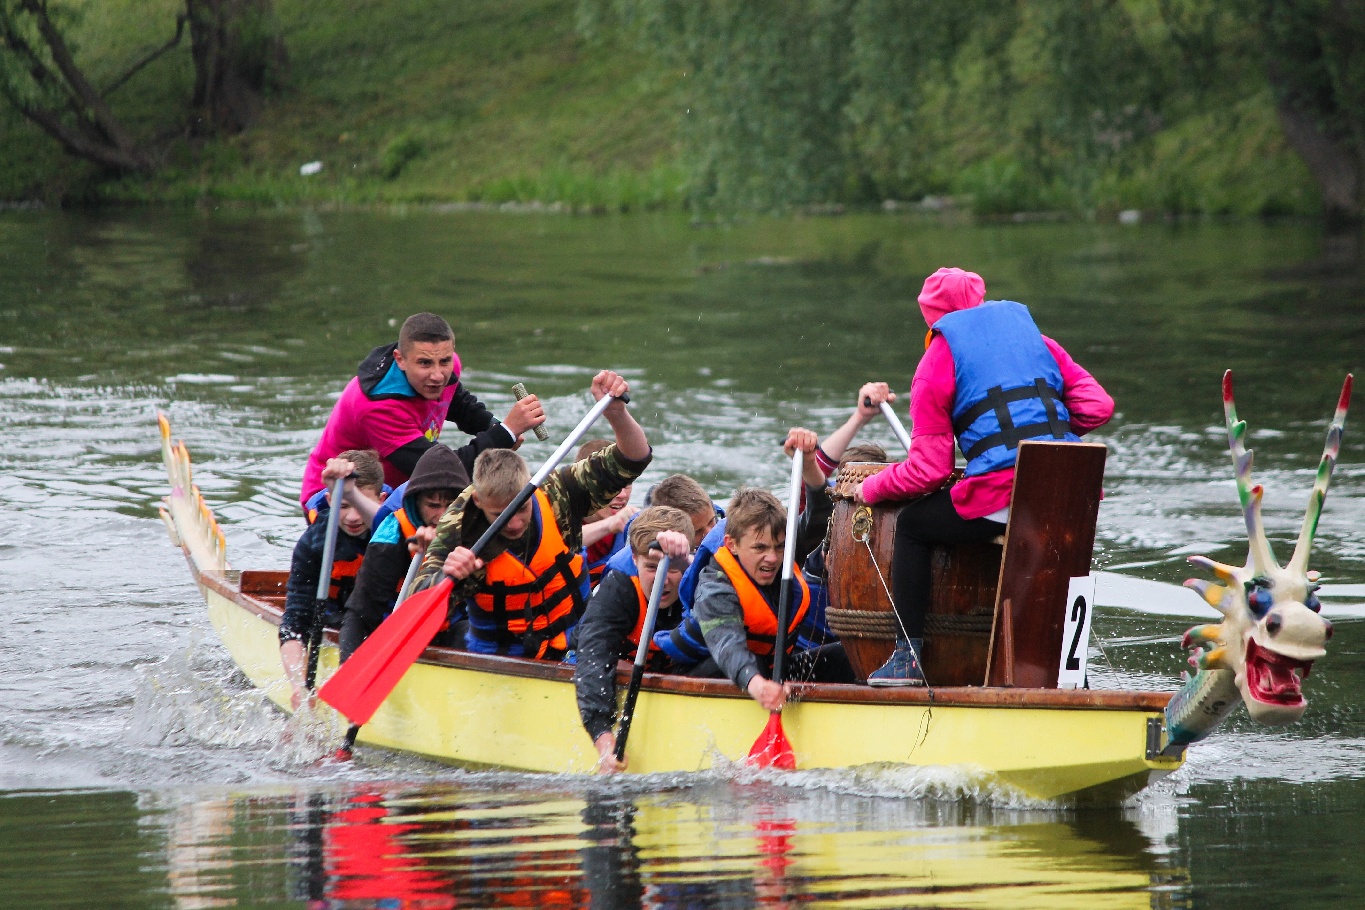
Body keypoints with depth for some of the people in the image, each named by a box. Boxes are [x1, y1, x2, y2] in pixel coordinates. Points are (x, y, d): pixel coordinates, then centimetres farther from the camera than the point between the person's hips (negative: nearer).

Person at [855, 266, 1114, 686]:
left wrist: (870, 489, 20)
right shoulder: (1035, 338, 23)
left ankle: (908, 657, 12)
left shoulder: (937, 359, 10)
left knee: (911, 526, 19)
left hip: (1000, 497, -5)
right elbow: (1098, 406, 13)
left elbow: (928, 468, 4)